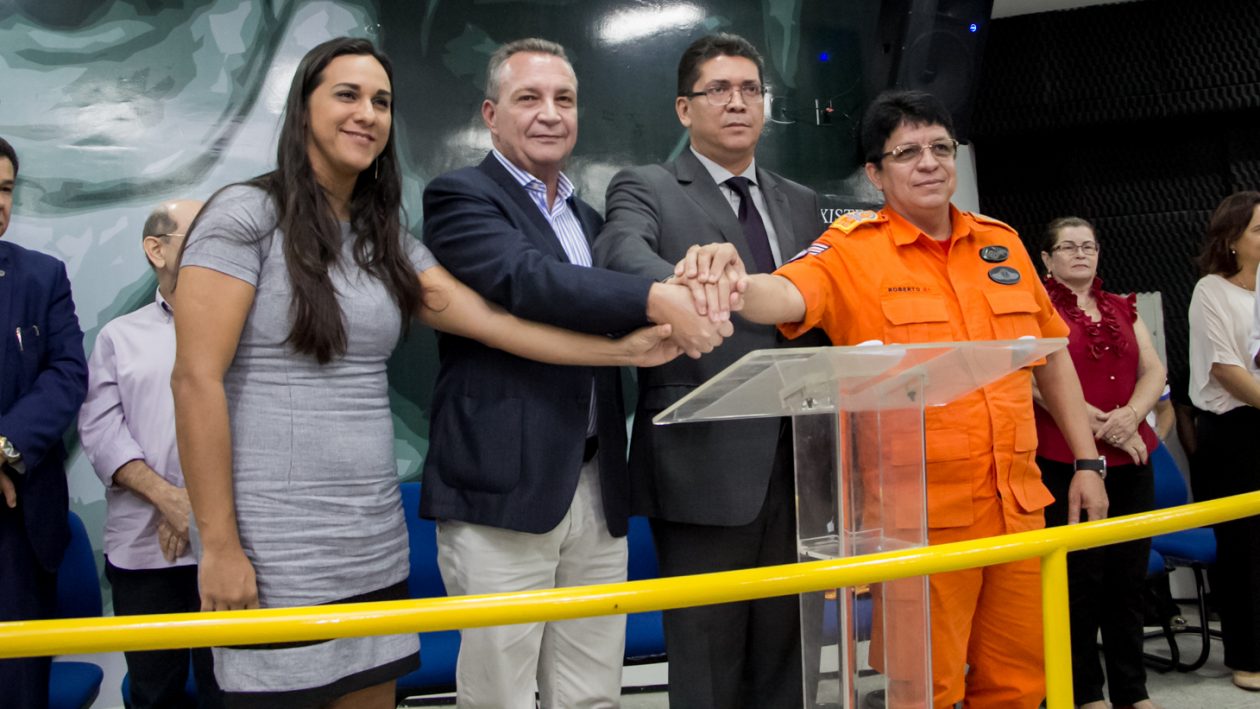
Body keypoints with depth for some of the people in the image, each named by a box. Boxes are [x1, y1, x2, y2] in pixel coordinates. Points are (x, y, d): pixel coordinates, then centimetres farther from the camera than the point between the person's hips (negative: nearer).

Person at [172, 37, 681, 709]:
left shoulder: (388, 243, 12)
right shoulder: (246, 215, -7)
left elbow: (493, 319, 3)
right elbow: (196, 380, -12)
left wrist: (623, 349, -7)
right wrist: (218, 544, -14)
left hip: (375, 546, 6)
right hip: (273, 555, -6)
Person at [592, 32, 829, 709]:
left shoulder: (800, 203, 18)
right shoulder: (645, 188, 1)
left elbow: (820, 320, 15)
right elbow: (621, 250, -22)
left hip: (796, 460, 5)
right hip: (706, 464, -5)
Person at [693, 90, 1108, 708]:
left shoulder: (1001, 243, 8)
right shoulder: (853, 250, -7)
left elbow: (1050, 354, 16)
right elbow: (787, 296, -27)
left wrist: (1087, 462, 15)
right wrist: (734, 284, -49)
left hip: (1018, 505, 5)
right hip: (923, 514, -5)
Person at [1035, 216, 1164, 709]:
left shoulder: (1122, 309, 17)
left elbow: (1154, 371, 9)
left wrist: (1130, 414, -10)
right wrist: (1095, 421, -16)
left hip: (1131, 460, 6)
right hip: (1064, 462, -5)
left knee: (1130, 576, 9)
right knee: (1079, 578, 1)